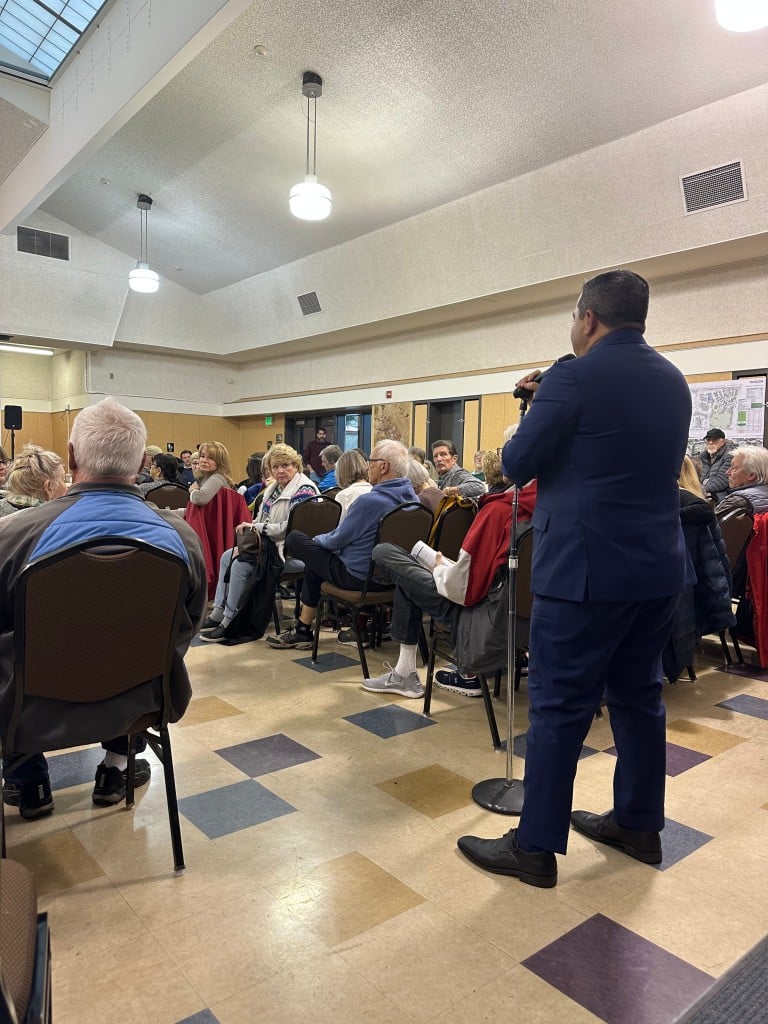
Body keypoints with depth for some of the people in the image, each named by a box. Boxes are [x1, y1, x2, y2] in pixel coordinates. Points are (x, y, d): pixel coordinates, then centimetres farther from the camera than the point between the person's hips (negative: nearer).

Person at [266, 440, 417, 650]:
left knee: (294, 538, 5)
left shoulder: (370, 501, -25)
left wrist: (318, 539, 9)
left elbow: (337, 540, -14)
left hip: (359, 577, -8)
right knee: (314, 563, 25)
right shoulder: (411, 497, 1)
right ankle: (302, 630, 32)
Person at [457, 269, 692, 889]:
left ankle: (536, 848, 13)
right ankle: (640, 825, 32)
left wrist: (534, 414, 12)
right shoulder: (674, 382, 12)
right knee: (638, 696, 18)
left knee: (560, 706, 1)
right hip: (659, 565, 8)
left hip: (587, 569, -8)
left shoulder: (573, 378, -12)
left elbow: (516, 466, -9)